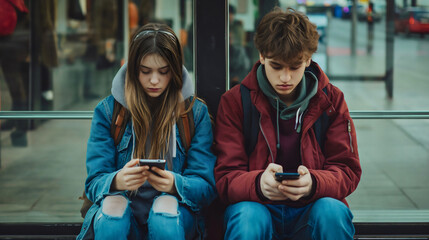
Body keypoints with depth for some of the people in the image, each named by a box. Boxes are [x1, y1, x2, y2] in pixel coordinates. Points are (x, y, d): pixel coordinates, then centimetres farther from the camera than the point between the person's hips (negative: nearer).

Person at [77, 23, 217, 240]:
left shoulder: (195, 112, 5)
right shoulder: (107, 110, 5)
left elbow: (205, 185, -2)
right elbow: (94, 183, -2)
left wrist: (174, 184, -26)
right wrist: (117, 181, -27)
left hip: (176, 215, 0)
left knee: (166, 206, -33)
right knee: (112, 205, -32)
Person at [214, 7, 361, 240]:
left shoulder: (330, 100, 3)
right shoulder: (234, 102, -1)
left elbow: (347, 171, -1)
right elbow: (226, 178, -6)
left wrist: (313, 184, -25)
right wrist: (259, 184, -31)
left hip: (311, 208, 2)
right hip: (258, 206, -1)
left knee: (333, 211, -30)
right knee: (247, 216, -34)